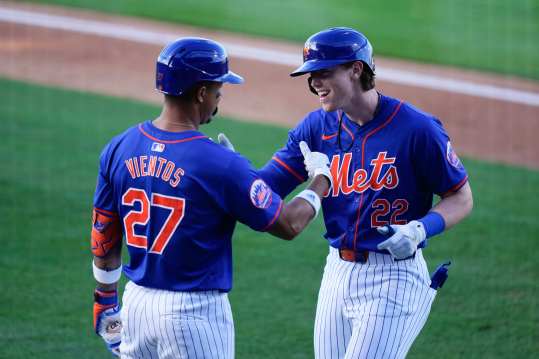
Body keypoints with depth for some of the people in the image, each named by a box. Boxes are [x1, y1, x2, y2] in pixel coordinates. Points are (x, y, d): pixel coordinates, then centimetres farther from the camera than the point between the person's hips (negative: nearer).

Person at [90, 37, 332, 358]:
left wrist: (106, 298, 21)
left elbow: (104, 235, 8)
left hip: (137, 300, 6)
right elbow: (288, 225, -8)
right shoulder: (220, 163, -17)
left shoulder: (119, 149, -1)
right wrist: (321, 179, 10)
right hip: (195, 311, -6)